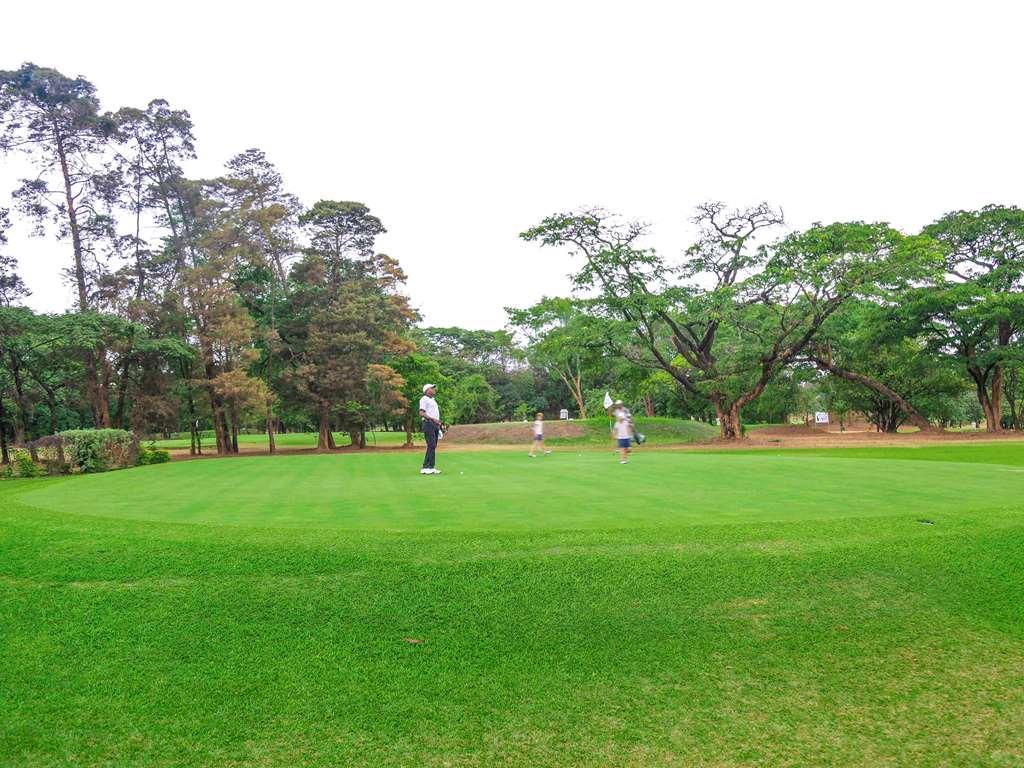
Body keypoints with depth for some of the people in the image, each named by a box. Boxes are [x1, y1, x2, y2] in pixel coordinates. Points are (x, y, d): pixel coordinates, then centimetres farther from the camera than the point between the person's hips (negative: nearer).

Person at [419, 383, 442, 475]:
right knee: (431, 446, -15)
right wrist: (433, 419, -22)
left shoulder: (433, 400, 24)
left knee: (433, 446, 7)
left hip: (435, 424, 9)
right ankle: (426, 468, -15)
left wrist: (439, 423, 16)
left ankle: (430, 467, 10)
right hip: (428, 424, -9)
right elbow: (421, 413, -15)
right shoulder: (424, 399, -4)